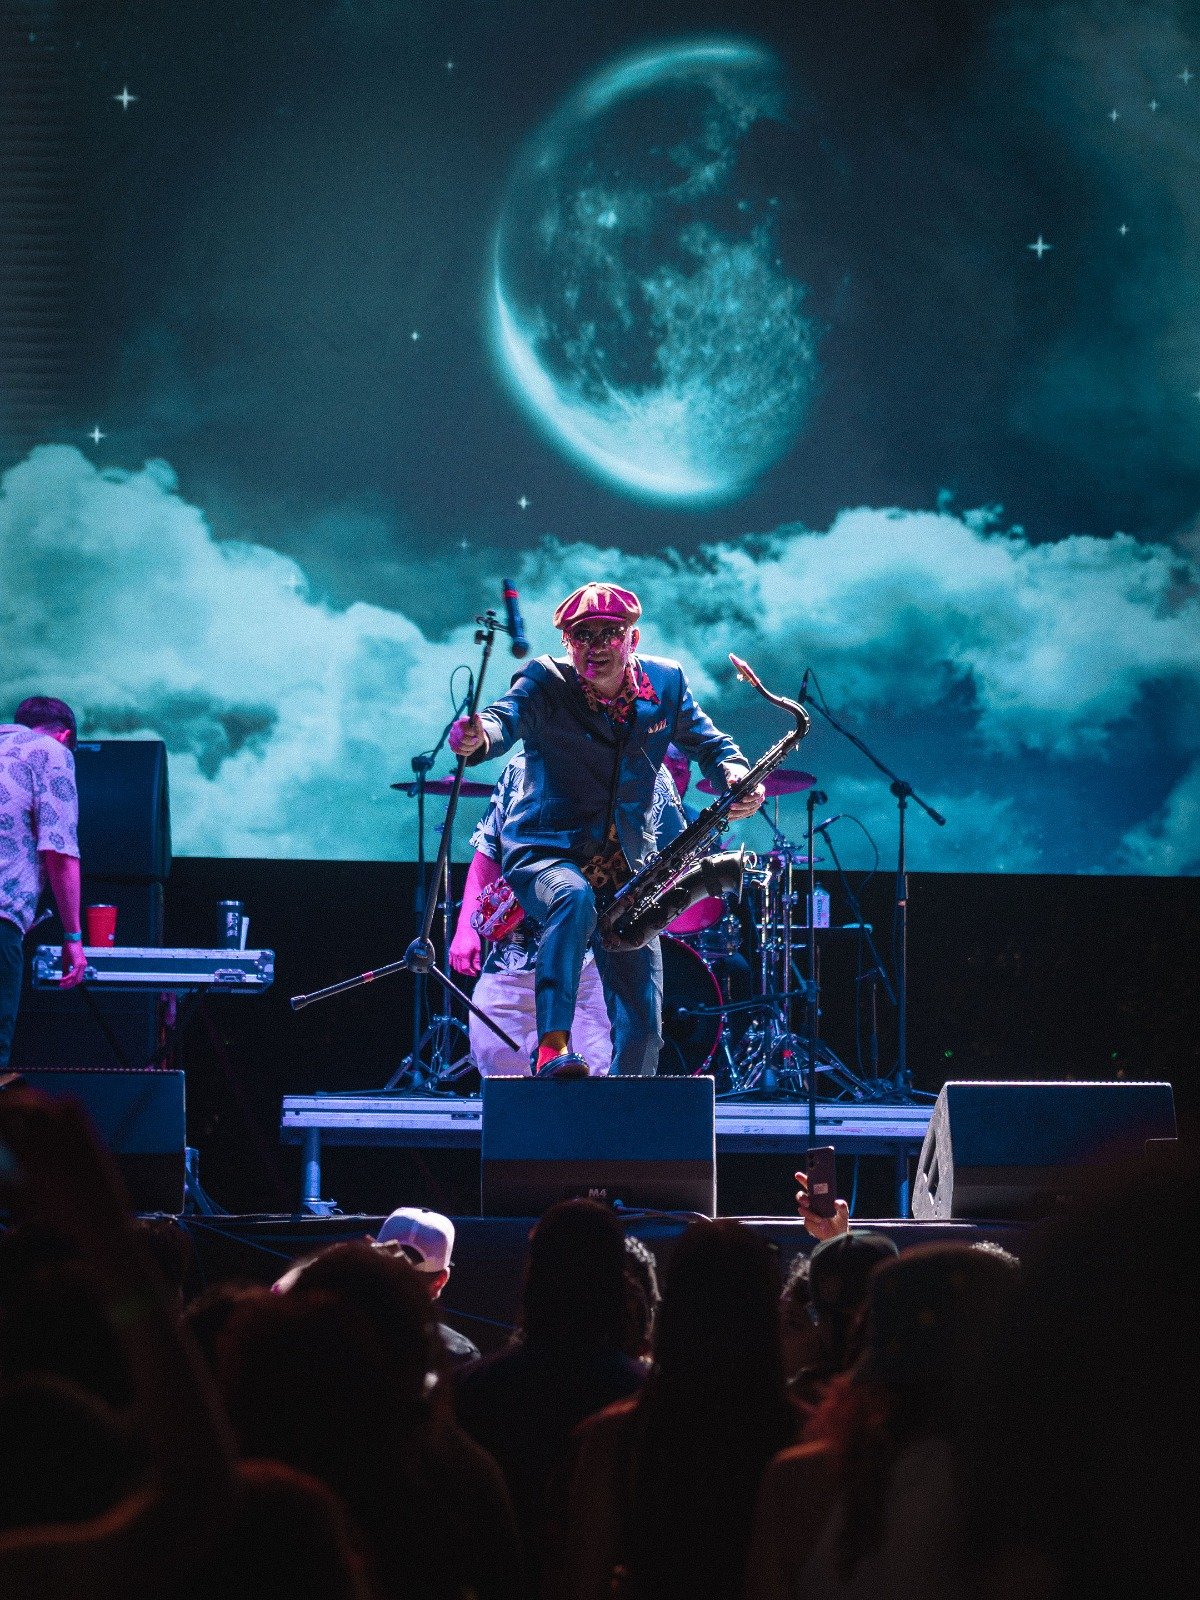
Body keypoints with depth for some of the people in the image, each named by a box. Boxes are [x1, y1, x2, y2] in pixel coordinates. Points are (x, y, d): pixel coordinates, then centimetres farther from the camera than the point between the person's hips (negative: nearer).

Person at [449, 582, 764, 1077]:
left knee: (643, 1028, -2)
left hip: (626, 869, 4)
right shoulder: (546, 684, -12)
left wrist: (736, 775, -11)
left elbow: (706, 742, 12)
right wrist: (477, 737, -56)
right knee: (573, 897, -40)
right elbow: (506, 716, -31)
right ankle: (552, 1047, -44)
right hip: (545, 853, -4)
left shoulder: (665, 683, 1)